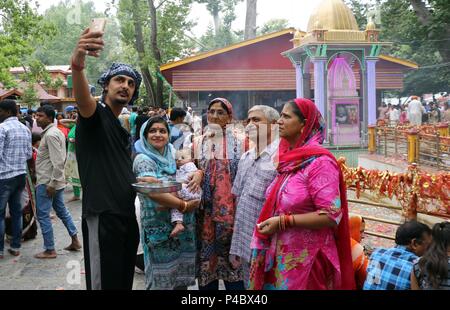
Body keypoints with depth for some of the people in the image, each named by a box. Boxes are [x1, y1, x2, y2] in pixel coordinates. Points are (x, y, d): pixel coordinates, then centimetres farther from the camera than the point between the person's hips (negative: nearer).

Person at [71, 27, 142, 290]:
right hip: (102, 216, -9)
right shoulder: (95, 116, -5)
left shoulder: (124, 129, 21)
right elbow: (82, 98, -30)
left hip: (127, 215, 9)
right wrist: (78, 64, -50)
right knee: (104, 283, -4)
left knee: (125, 281, 16)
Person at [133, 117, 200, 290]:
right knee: (162, 278, 4)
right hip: (159, 227, -5)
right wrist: (184, 206, -17)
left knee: (182, 276, 13)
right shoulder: (143, 159, -9)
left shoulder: (174, 156, 8)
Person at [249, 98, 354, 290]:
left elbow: (331, 216, -21)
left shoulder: (319, 161, -16)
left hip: (305, 260, -7)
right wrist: (271, 220, 5)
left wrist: (283, 221, -20)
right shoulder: (289, 158, 8)